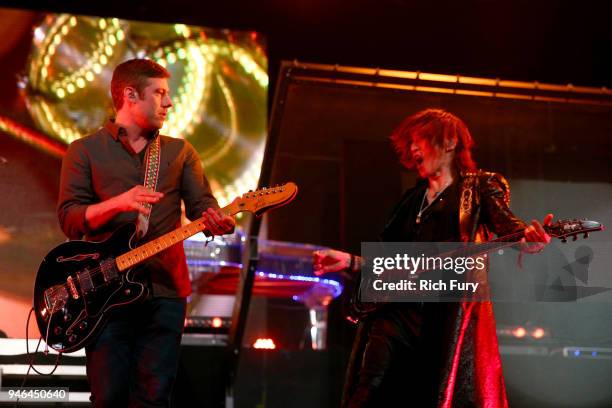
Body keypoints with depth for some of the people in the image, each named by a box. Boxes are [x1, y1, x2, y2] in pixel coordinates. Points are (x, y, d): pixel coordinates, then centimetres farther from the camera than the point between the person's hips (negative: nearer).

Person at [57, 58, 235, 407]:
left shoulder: (181, 152, 15)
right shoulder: (85, 151, 7)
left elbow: (203, 206, 7)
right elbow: (68, 219, -1)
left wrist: (218, 222, -17)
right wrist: (119, 203, -17)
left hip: (165, 290, 2)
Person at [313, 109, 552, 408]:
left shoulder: (479, 187, 11)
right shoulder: (412, 200, 26)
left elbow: (503, 222, -9)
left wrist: (527, 239, -31)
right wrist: (350, 261, 15)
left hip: (452, 312, -5)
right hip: (398, 308, 5)